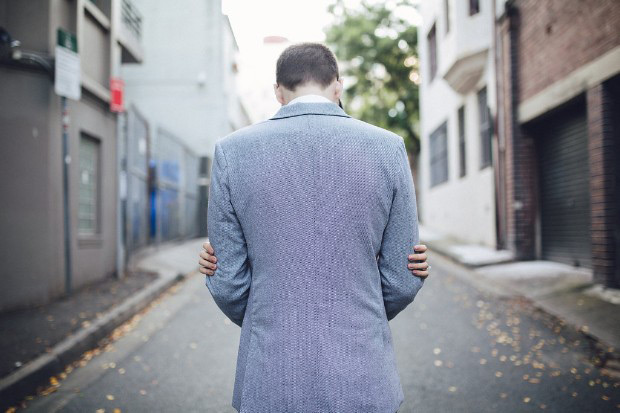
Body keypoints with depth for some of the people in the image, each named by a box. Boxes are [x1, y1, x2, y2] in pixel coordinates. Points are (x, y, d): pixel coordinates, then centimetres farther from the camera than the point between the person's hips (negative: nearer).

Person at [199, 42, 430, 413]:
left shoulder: (233, 152, -5)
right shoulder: (387, 149, -4)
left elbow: (228, 280, -1)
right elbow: (402, 279, -1)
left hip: (271, 381, 0)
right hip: (361, 380, 0)